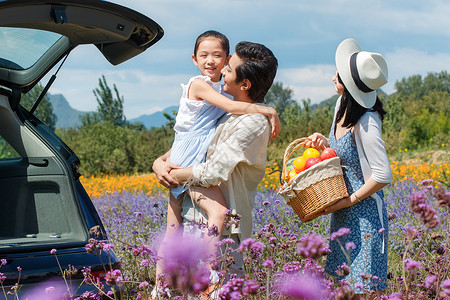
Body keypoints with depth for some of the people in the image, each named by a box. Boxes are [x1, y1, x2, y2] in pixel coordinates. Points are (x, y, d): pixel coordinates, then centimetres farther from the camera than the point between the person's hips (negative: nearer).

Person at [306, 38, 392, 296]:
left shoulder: (366, 122, -23)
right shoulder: (343, 105, 3)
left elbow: (383, 175, -23)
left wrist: (349, 201, -16)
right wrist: (325, 142, 1)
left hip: (364, 215, -9)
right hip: (343, 214, 9)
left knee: (363, 287, -4)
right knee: (343, 283, 12)